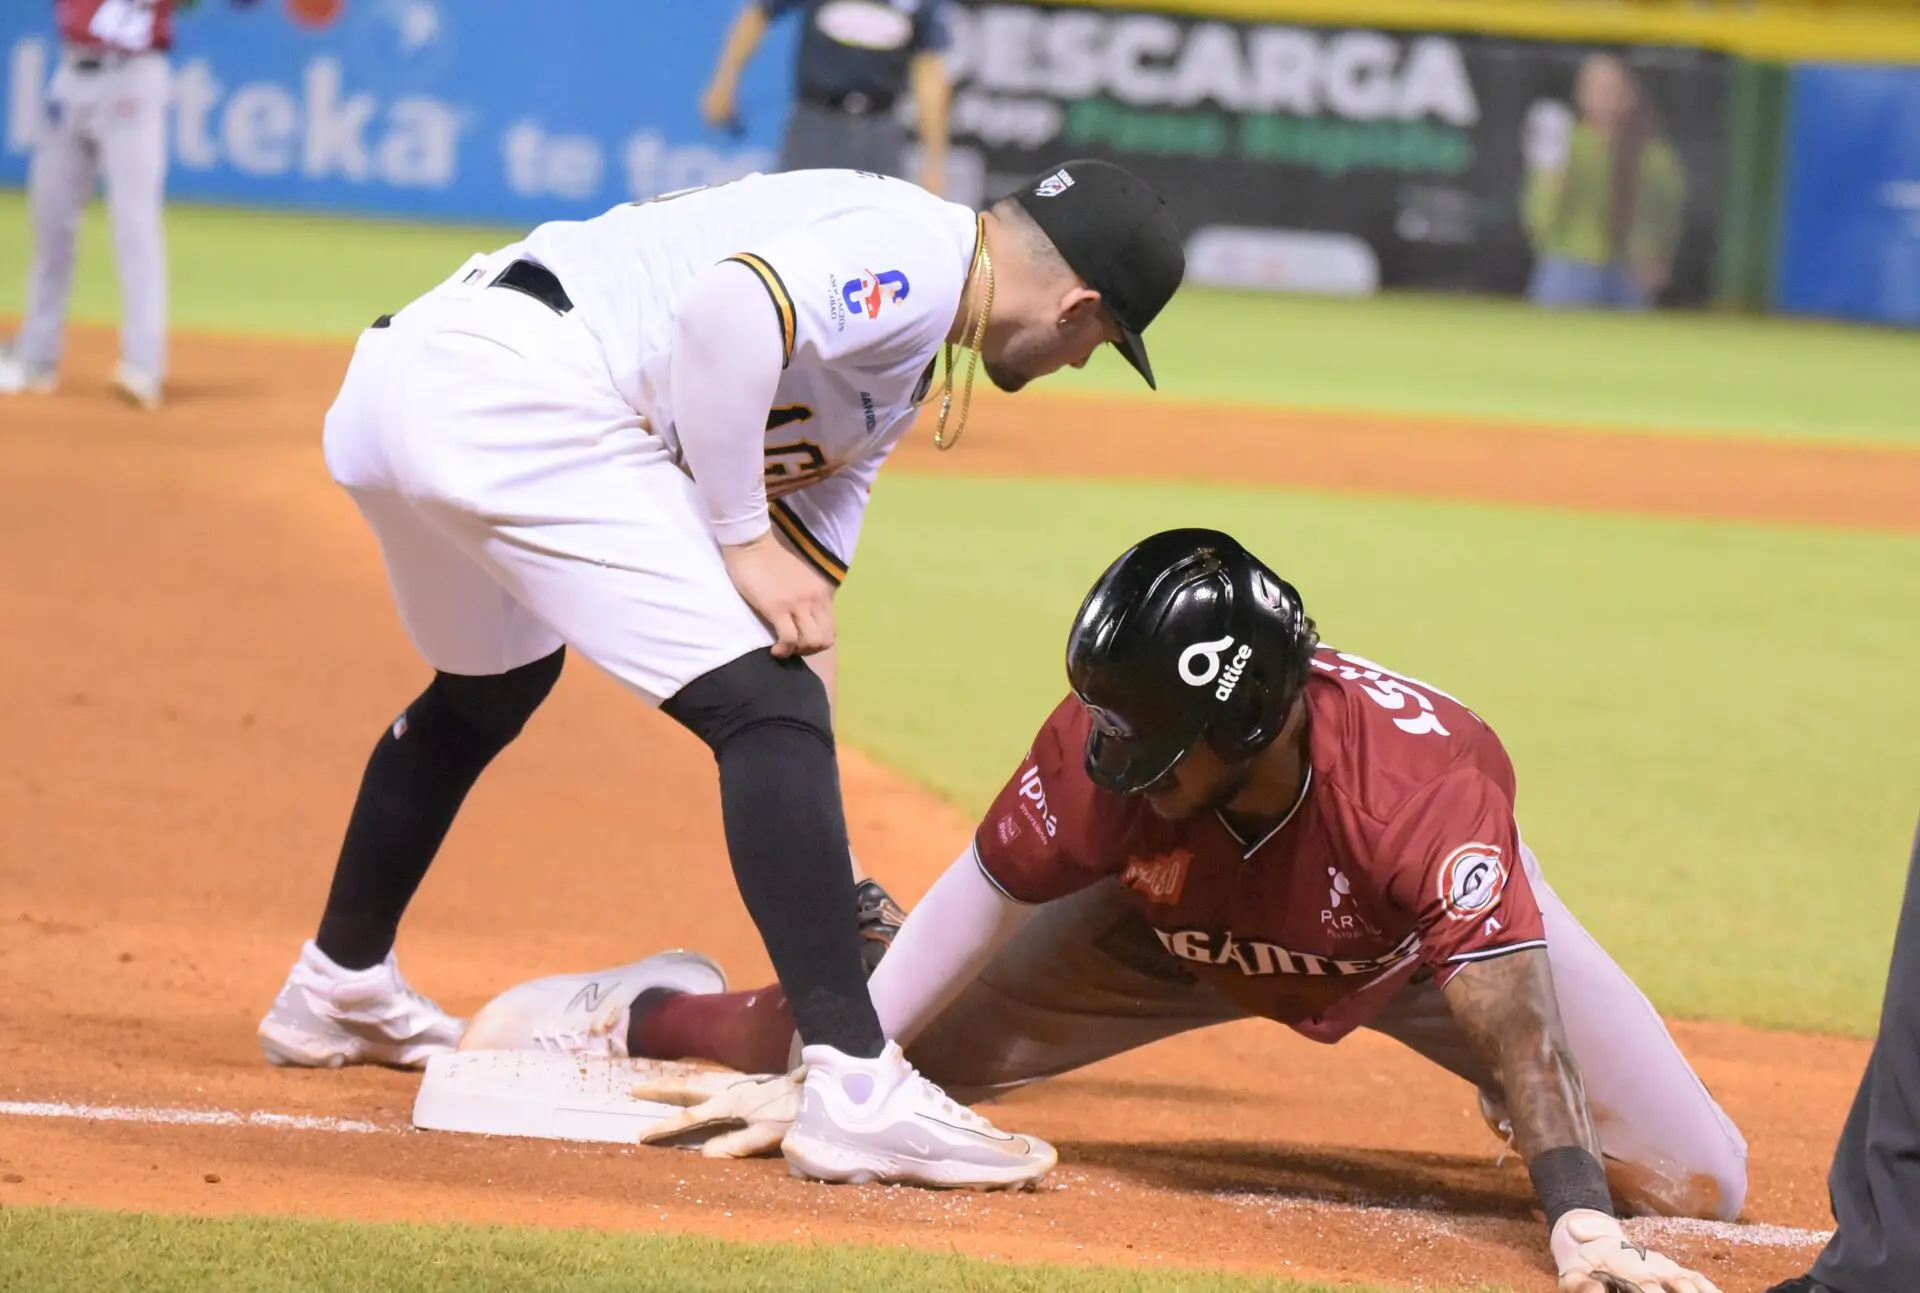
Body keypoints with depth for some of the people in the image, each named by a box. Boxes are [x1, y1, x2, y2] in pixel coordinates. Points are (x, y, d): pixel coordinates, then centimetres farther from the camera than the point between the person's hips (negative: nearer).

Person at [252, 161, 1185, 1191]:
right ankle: (860, 1093, -20)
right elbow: (727, 311, -23)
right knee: (766, 706, -12)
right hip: (514, 398, -11)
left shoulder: (903, 371, 25)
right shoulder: (918, 255, -5)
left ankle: (338, 991, 53)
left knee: (488, 687, 36)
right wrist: (744, 540, -14)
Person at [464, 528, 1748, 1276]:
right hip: (1182, 925, 2)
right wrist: (815, 1079, -21)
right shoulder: (1107, 747, -35)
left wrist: (1580, 1220, -62)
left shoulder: (1422, 792, -45)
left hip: (1427, 932, -2)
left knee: (1692, 1184, -13)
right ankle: (645, 1019, 29)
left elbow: (1516, 1029, -50)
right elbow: (983, 905, -21)